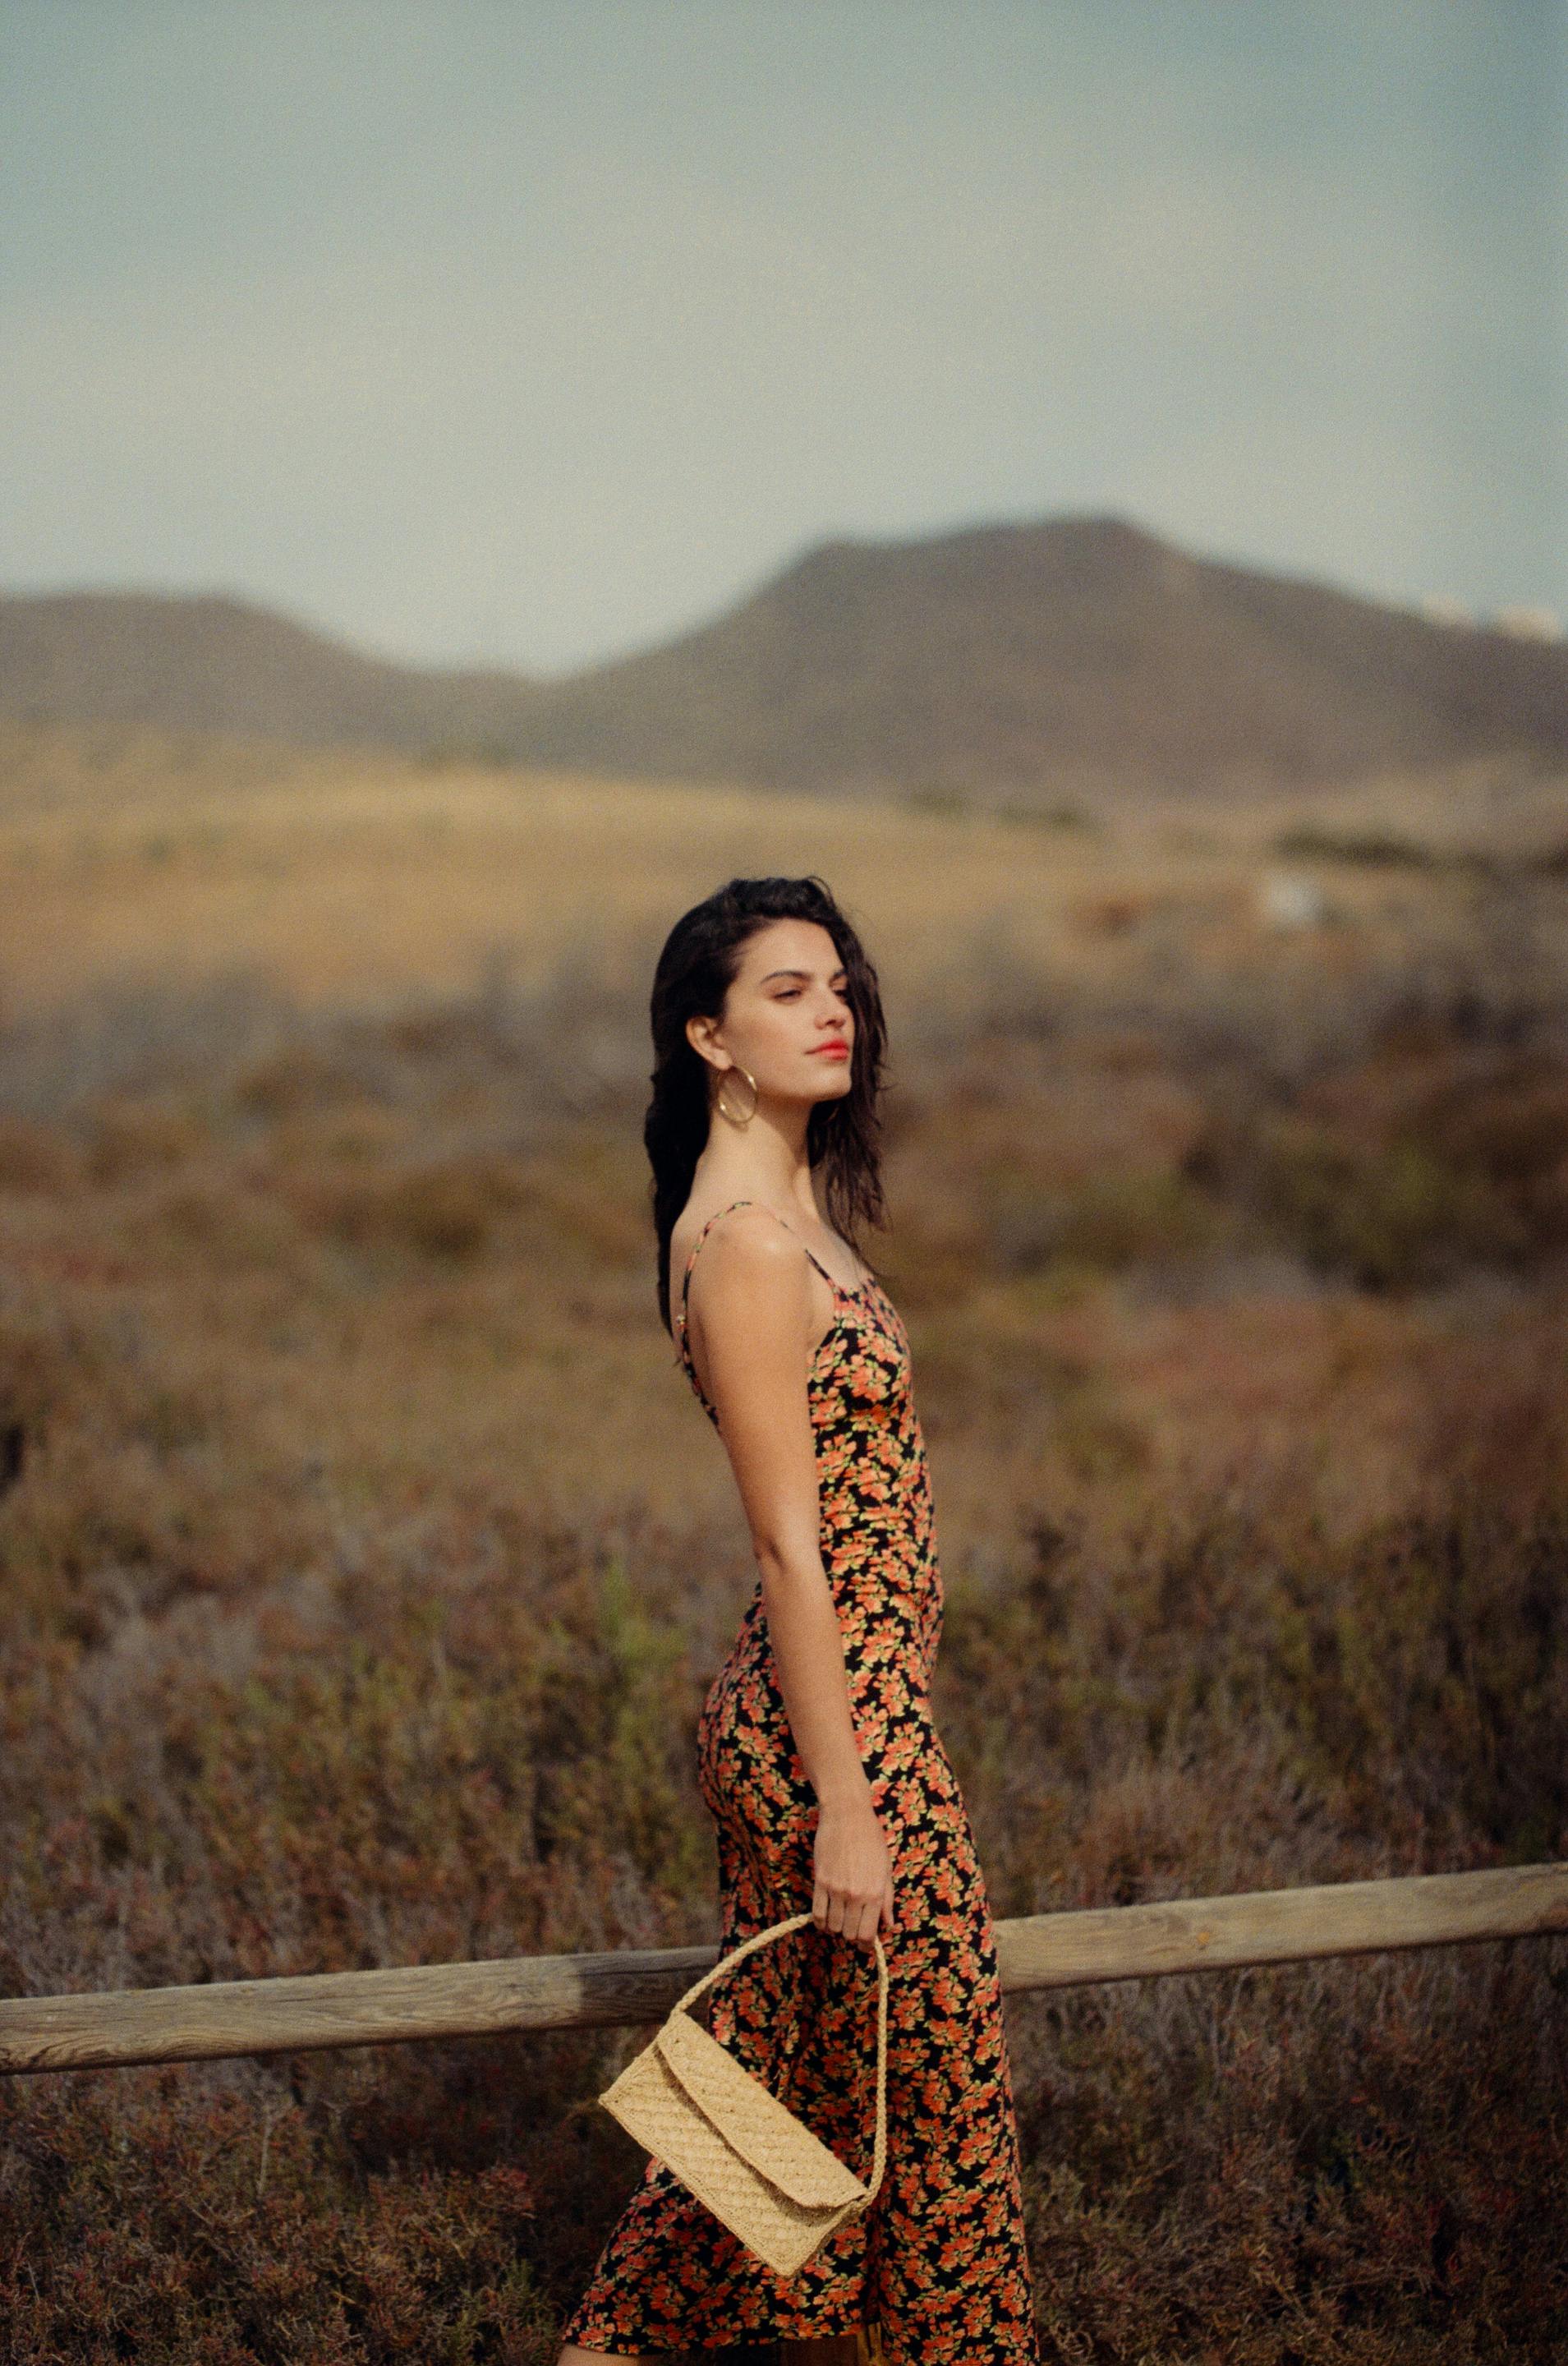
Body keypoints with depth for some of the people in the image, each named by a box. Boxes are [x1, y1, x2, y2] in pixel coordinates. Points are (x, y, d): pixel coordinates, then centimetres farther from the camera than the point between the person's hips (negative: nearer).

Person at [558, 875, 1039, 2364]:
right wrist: (844, 1806, -20)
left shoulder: (787, 1211, 11)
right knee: (925, 2075, 6)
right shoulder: (750, 1241, -19)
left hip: (843, 1699, 10)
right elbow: (791, 1546, -21)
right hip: (835, 1723, -10)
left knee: (782, 2068, 18)